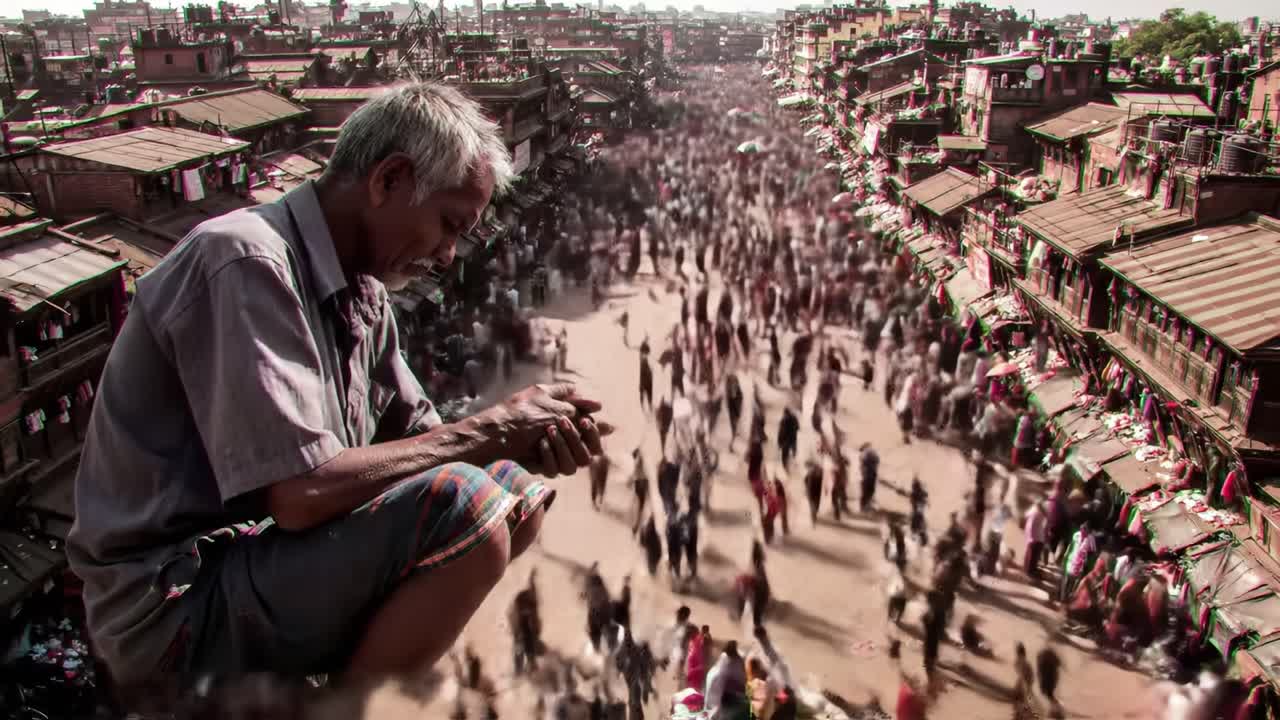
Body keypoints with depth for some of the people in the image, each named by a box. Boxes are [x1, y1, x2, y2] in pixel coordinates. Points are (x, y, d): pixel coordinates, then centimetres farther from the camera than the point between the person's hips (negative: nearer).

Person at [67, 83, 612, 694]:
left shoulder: (361, 289, 8)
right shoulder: (246, 264, -21)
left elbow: (415, 436, 10)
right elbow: (301, 495, -28)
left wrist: (529, 443, -10)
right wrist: (487, 431, -18)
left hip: (267, 556, 9)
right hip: (175, 608, -9)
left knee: (515, 492, 4)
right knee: (466, 507, -27)